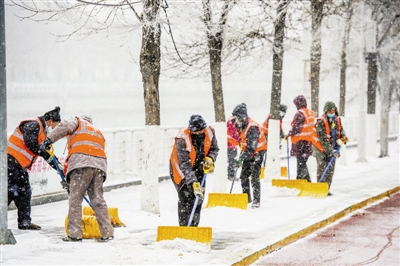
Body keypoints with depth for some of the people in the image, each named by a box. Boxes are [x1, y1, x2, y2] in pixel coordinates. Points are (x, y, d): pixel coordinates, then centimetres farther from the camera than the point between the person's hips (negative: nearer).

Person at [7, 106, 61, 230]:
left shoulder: (43, 130, 17)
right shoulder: (33, 125, -13)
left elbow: (45, 149, 21)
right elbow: (31, 145, -24)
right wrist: (47, 156, -18)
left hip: (21, 165, 10)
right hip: (12, 161, -10)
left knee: (24, 192, 10)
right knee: (10, 190, -13)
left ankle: (25, 222, 15)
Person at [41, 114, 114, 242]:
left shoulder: (78, 121, 21)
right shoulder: (98, 132, 36)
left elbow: (66, 126, -2)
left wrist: (49, 140, -3)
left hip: (81, 164, -6)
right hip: (99, 165, 6)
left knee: (75, 199, -3)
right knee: (98, 199, 9)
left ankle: (75, 234, -7)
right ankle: (107, 232, 5)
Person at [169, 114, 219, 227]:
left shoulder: (209, 132, -18)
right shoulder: (182, 139, -33)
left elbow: (214, 149, 3)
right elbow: (185, 165, -35)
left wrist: (210, 159, -19)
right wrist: (194, 184, -41)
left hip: (198, 167, 5)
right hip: (181, 168, -5)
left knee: (199, 197, 4)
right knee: (185, 197, -15)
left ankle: (193, 226, 16)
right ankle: (184, 228, -10)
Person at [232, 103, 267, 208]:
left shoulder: (252, 127, -28)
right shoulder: (241, 125, 1)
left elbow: (251, 147, -31)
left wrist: (241, 158, -33)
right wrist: (242, 153, 14)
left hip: (258, 151, -9)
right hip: (248, 152, 9)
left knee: (254, 176, -13)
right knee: (243, 175, 7)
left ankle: (257, 200, -9)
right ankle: (246, 197, 19)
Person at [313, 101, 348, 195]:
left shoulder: (337, 120, 4)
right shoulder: (321, 122, -17)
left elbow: (341, 130, 20)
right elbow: (323, 139, -21)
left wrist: (343, 137, -3)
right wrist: (330, 150, -25)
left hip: (333, 149, 6)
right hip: (322, 149, -6)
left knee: (330, 171, 8)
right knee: (322, 170, -4)